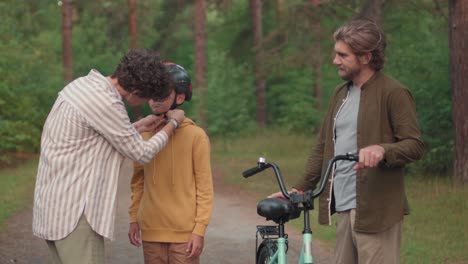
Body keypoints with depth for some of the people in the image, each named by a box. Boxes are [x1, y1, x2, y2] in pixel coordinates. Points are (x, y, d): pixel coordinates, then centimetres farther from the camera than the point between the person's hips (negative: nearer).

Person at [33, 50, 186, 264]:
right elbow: (141, 154, -7)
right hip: (73, 210, -10)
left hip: (56, 204, 10)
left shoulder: (83, 85, 10)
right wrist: (173, 123, 8)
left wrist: (137, 127, 27)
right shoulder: (106, 103, -19)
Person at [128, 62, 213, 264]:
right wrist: (134, 219, 10)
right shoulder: (143, 134, 5)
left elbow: (204, 187, -5)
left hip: (184, 233, -4)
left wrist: (199, 230, -9)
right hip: (151, 231, 4)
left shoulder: (195, 136, -6)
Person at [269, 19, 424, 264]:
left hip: (375, 210, -7)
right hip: (344, 208, 8)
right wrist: (300, 188, 14)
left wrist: (382, 149, -31)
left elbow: (415, 145, -12)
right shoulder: (341, 93, 17)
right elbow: (322, 146, 21)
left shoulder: (393, 93, -7)